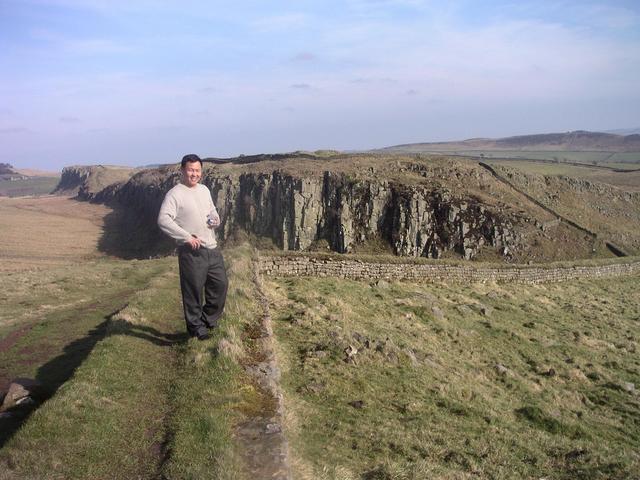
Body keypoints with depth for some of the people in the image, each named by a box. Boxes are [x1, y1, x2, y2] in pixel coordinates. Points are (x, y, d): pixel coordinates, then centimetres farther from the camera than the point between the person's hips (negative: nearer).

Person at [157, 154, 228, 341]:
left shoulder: (204, 190, 14)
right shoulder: (174, 194, -11)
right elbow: (163, 220, -22)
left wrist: (216, 220, 2)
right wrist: (187, 237, -24)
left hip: (212, 248, 7)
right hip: (191, 251, -7)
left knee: (220, 284, 12)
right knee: (193, 290, 2)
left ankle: (208, 319, 31)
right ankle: (196, 327, 18)